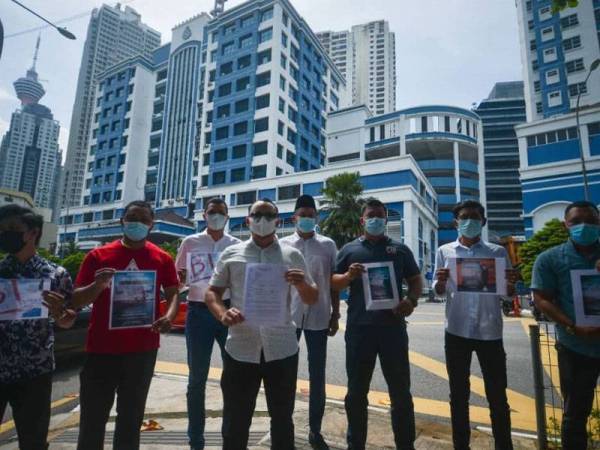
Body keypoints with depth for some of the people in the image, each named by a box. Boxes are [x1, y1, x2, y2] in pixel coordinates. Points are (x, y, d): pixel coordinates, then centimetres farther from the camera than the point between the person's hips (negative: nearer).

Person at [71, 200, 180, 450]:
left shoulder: (162, 259, 3)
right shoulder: (98, 255, 2)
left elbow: (173, 294, 5)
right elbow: (77, 301, 3)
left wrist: (168, 317, -16)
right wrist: (98, 285, -19)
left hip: (143, 349, 1)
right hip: (101, 348, 0)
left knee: (131, 416, 16)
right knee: (92, 418, 9)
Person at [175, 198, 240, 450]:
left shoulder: (236, 245, 6)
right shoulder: (190, 243, 4)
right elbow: (178, 278, 9)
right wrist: (179, 278, -12)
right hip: (199, 311, -1)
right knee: (197, 378, 9)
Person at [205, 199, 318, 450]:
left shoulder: (292, 255, 4)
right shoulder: (231, 254, 4)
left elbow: (312, 300, 7)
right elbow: (212, 293, 7)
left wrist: (302, 285, -15)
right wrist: (222, 314, -14)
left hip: (282, 349, 1)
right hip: (240, 349, 0)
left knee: (282, 419, 17)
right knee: (235, 421, 13)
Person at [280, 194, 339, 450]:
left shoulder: (328, 245, 4)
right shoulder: (283, 244, 4)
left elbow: (333, 283, 6)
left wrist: (335, 315, 3)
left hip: (318, 317, 0)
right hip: (289, 316, 0)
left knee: (317, 375, 9)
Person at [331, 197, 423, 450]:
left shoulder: (400, 249, 11)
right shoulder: (349, 249, 8)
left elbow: (416, 280, 11)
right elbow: (333, 283, 7)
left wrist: (411, 300, -9)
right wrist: (348, 276, -14)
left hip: (393, 327, 1)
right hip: (359, 328, 0)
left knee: (400, 391, 12)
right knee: (356, 391, 12)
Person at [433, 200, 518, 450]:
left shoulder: (498, 252, 5)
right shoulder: (444, 252, 3)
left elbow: (507, 293, 7)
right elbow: (438, 292, 3)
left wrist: (511, 285, -16)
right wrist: (440, 282, -20)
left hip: (490, 331, 0)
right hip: (456, 331, 0)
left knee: (497, 396, 10)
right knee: (458, 395, 12)